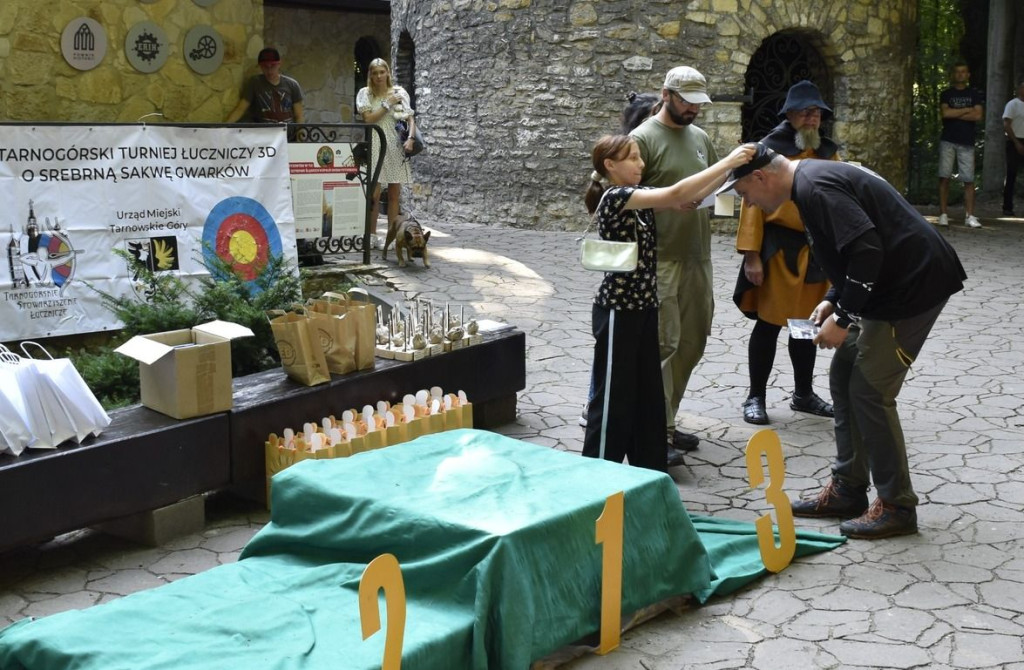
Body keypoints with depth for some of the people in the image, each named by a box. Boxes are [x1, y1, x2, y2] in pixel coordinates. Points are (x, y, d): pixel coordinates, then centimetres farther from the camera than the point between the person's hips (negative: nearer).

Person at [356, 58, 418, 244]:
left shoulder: (399, 92, 9)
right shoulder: (365, 93, 5)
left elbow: (410, 118, 6)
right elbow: (368, 119, -6)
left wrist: (410, 138, -10)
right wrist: (387, 104, -7)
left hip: (396, 145, 2)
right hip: (375, 145, -2)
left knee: (395, 193, 4)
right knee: (374, 193, -7)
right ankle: (372, 234, 1)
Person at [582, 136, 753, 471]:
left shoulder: (639, 194, 9)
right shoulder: (613, 197, -18)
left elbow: (690, 197, 4)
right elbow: (675, 195, -26)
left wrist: (732, 168, -8)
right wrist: (727, 162, -25)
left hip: (644, 306, 9)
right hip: (617, 310, -9)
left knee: (648, 393, 15)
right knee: (614, 396, 0)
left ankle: (649, 470, 26)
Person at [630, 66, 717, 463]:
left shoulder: (700, 138, 15)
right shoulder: (644, 139, -8)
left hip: (697, 257, 8)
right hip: (661, 261, -8)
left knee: (693, 341, 12)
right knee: (663, 344, -8)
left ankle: (666, 420, 24)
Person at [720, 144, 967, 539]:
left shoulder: (814, 187, -19)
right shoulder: (814, 180, 13)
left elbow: (867, 249, -27)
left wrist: (844, 318, -19)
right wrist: (833, 300, 12)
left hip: (915, 284, -11)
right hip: (896, 283, 11)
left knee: (869, 392, -6)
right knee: (843, 377, 12)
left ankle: (897, 506, 6)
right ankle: (847, 490, 21)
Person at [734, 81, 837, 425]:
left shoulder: (828, 153, 9)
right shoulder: (770, 149, -7)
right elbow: (753, 203, -10)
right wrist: (752, 255, -16)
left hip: (817, 251, 5)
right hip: (778, 250, -5)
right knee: (768, 325, 1)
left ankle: (803, 394, 27)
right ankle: (755, 397, 12)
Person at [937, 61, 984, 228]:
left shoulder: (975, 94, 10)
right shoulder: (946, 94, 9)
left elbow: (978, 115, -4)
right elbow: (945, 113, -8)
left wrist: (955, 114, -6)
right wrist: (967, 110, -3)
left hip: (967, 142, 0)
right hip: (948, 141, 0)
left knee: (969, 180, -4)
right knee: (944, 177, -5)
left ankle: (969, 216, -3)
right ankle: (943, 215, -2)